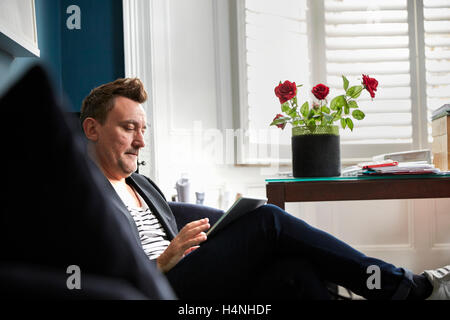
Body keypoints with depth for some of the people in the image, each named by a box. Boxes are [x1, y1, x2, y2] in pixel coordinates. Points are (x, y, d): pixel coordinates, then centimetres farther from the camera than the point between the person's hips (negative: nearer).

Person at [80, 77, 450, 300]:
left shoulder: (143, 184, 26)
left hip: (187, 280, 8)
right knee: (268, 220, -20)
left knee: (291, 264, -18)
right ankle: (408, 287, -14)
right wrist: (164, 262, -17)